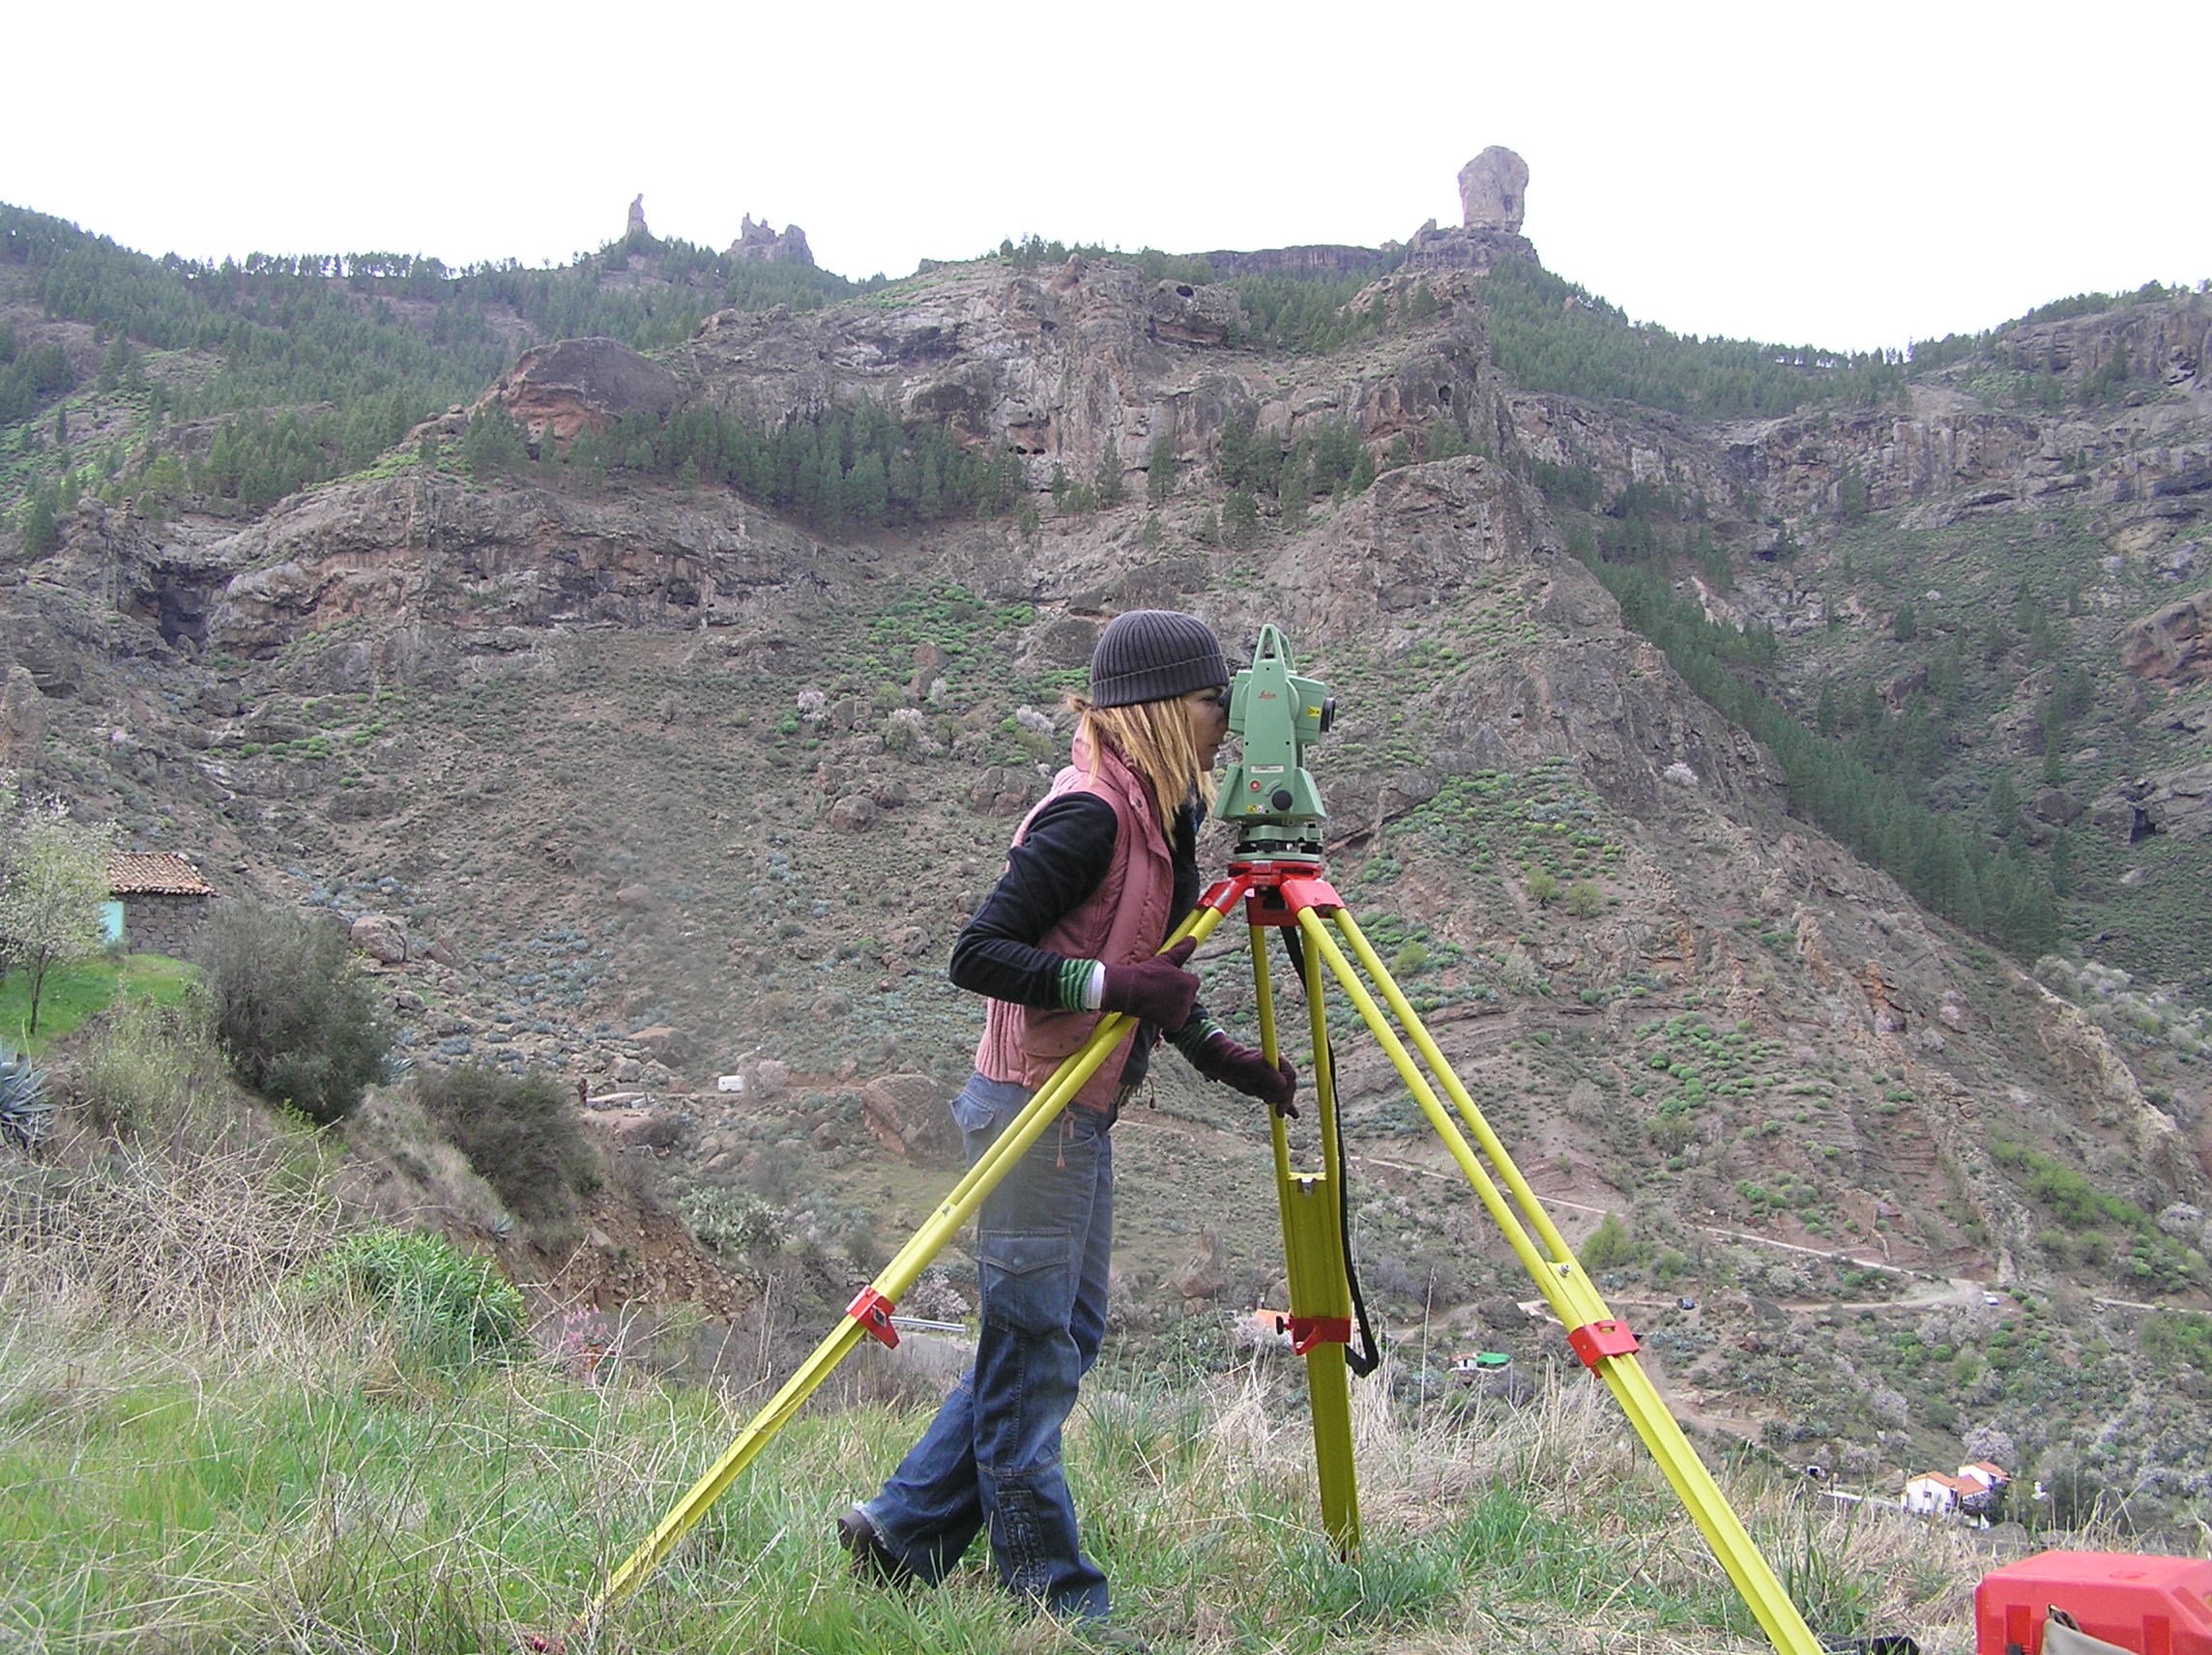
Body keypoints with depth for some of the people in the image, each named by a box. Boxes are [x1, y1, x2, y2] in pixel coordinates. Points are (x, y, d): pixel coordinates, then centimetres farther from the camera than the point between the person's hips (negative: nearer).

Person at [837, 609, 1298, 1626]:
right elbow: (978, 953, -20)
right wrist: (1111, 983, -25)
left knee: (1060, 1340, 16)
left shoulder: (1152, 815, 12)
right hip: (1036, 1107, -10)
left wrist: (1220, 1055, 11)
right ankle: (1051, 1598, 13)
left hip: (1080, 1114, 10)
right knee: (1032, 1348, 1)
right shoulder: (1090, 813, -17)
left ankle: (901, 1534, 24)